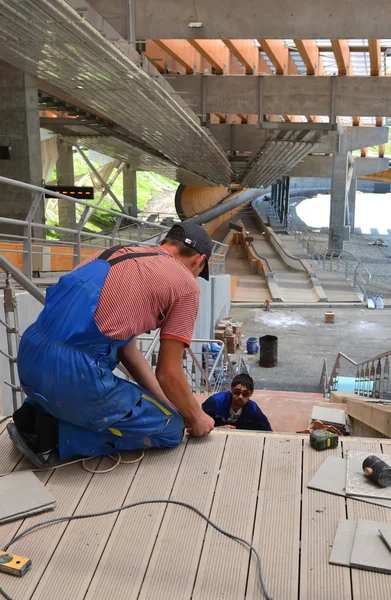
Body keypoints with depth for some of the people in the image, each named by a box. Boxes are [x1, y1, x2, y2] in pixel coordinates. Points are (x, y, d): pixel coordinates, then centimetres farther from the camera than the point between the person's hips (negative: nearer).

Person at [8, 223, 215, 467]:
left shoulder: (118, 253, 23)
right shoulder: (185, 284, 2)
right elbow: (168, 374, 1)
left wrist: (170, 406, 30)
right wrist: (196, 416, 21)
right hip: (73, 371, -8)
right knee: (170, 428, 9)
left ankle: (35, 416, 16)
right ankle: (59, 435, 1)